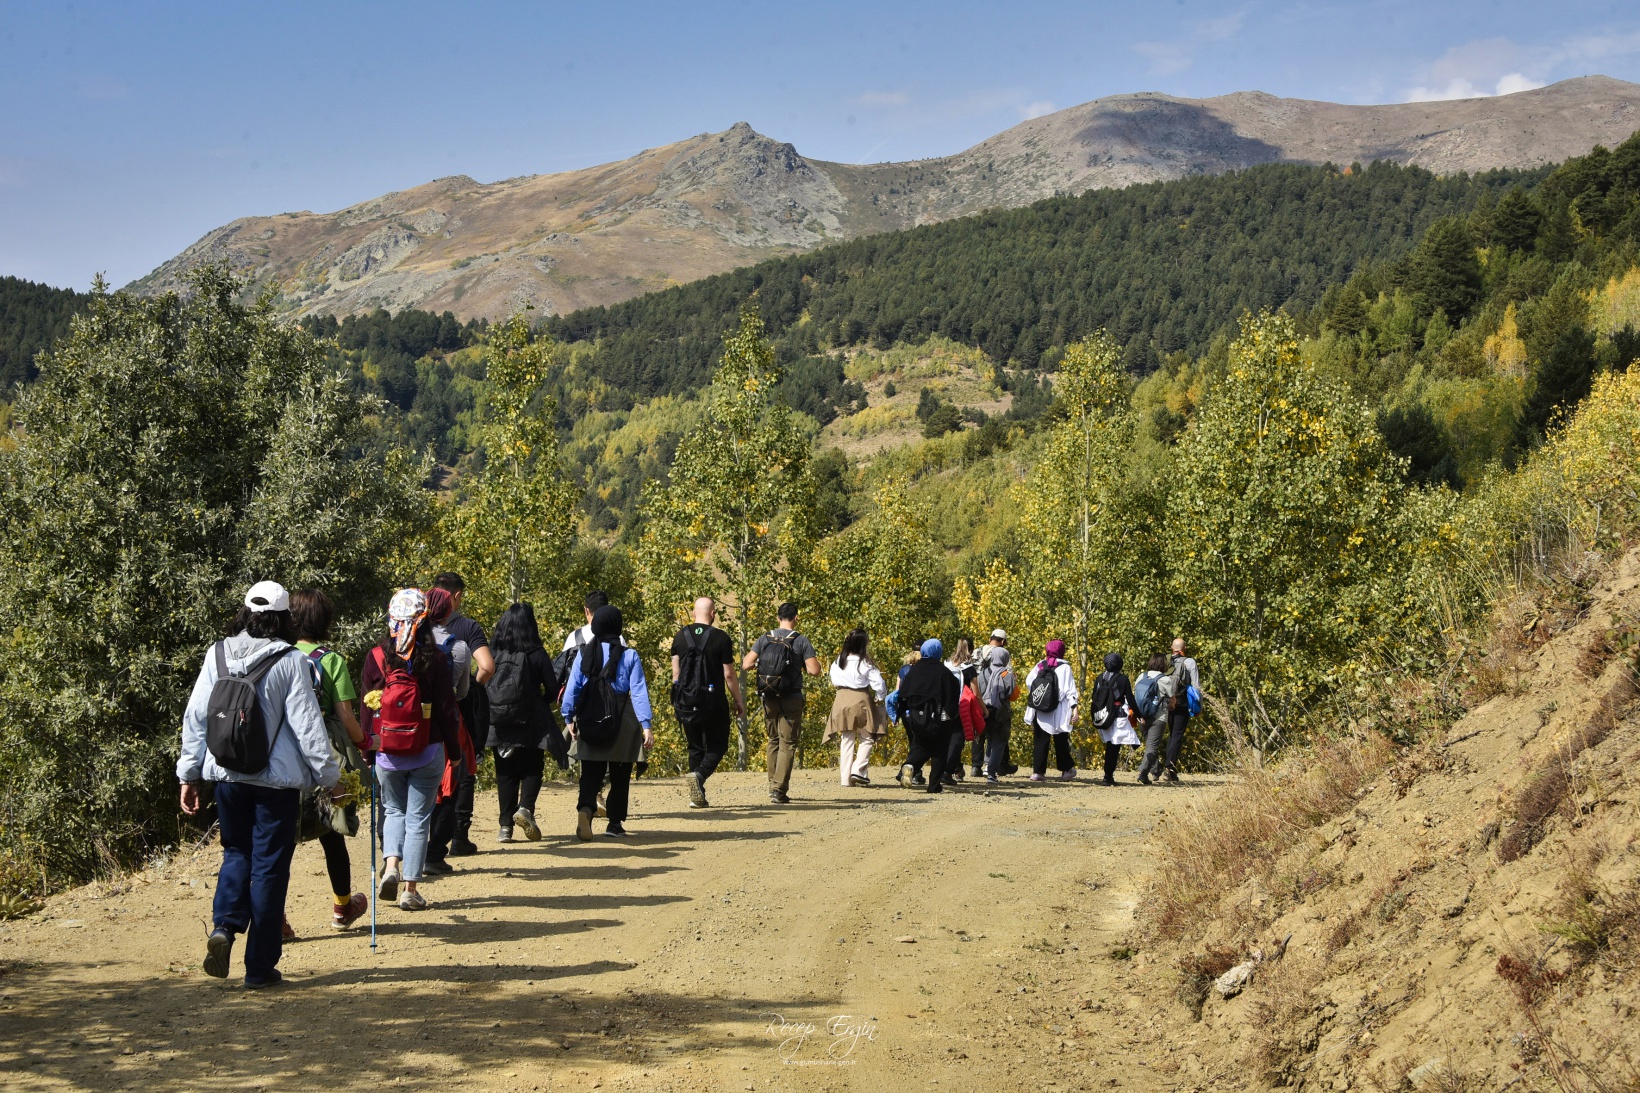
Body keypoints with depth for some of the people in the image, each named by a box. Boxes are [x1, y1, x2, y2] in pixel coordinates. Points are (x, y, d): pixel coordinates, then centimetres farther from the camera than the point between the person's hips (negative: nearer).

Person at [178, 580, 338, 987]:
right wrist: (328, 776, -2)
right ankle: (260, 966, 9)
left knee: (236, 853, 22)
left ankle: (223, 926, -3)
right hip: (276, 780, -4)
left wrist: (189, 774, 13)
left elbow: (195, 718, 5)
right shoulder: (289, 661, -10)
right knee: (269, 866, 5)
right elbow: (307, 725, -10)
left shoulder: (217, 655, 2)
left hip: (226, 775, 4)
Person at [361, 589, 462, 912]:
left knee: (393, 810, 21)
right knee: (418, 817, 6)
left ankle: (391, 864, -2)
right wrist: (454, 748, 5)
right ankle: (411, 889, 6)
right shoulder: (434, 658, -8)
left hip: (387, 752, 2)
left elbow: (367, 707, 1)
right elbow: (446, 707, -4)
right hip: (427, 752, -1)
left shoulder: (376, 657, -4)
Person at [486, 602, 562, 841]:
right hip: (530, 723, -2)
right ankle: (525, 808, -13)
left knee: (505, 772, 11)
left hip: (498, 723, 2)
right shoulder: (536, 654, -8)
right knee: (532, 768, 11)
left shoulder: (492, 653, -2)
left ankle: (506, 826, 6)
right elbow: (553, 689, -5)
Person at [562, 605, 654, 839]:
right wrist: (646, 725, -10)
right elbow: (638, 692, -9)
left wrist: (569, 718, 7)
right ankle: (615, 824, 14)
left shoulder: (584, 655, 1)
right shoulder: (629, 656, -5)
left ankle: (585, 807, -23)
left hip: (589, 721, 1)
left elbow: (572, 688, 0)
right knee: (620, 776, 12)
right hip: (621, 722, -1)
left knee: (590, 774, 4)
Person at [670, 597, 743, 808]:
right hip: (714, 702, -4)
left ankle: (697, 796, 10)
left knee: (695, 748, 15)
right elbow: (729, 675, -6)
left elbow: (675, 673, 6)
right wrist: (739, 701, 5)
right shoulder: (721, 638, -7)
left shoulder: (680, 637, 4)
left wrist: (677, 701, 16)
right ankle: (699, 775, -20)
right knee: (718, 746, 8)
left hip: (686, 702, 4)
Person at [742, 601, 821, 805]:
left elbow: (746, 664, -3)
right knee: (788, 744, -1)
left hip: (769, 698, 3)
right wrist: (805, 664, 8)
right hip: (791, 700, -3)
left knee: (774, 741, 17)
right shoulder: (800, 641, -7)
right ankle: (779, 789, -10)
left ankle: (773, 785, 19)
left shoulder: (765, 639, 2)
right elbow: (814, 670, -13)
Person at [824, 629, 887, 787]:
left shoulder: (838, 662, -1)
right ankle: (858, 770, -8)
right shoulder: (865, 664, -14)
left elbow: (834, 680, 11)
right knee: (866, 739, 9)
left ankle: (845, 778, 7)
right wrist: (880, 698, 6)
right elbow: (879, 684, -11)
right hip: (861, 701, -4)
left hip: (841, 700, 4)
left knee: (846, 740, 10)